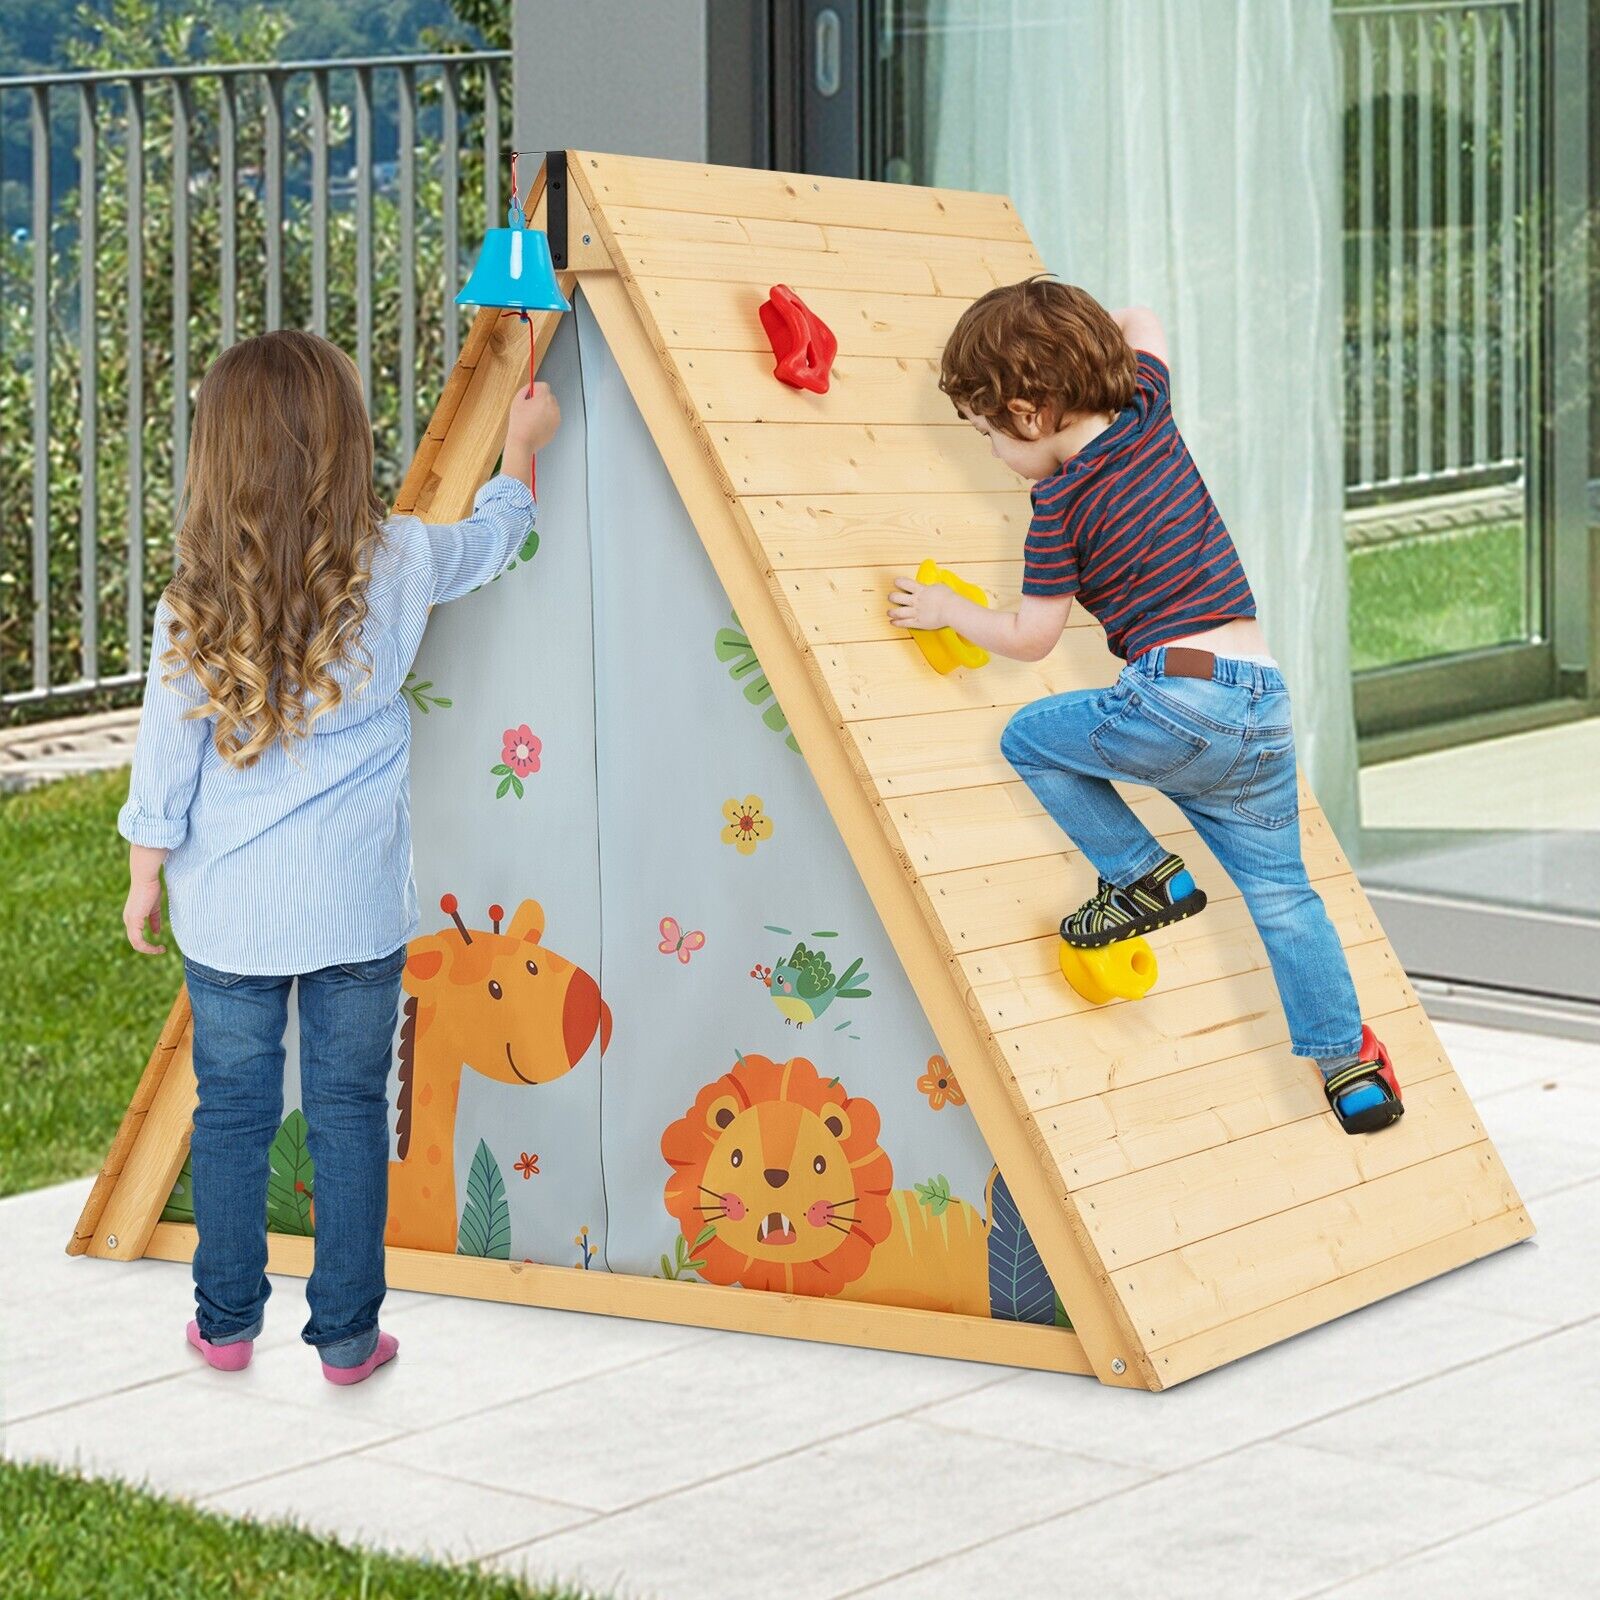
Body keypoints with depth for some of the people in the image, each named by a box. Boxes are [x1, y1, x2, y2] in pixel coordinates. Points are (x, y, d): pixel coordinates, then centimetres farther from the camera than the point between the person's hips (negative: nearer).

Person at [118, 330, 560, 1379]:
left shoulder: (193, 608, -8)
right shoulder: (398, 567, -6)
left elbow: (164, 761, -3)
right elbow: (493, 540, 15)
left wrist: (146, 877, 10)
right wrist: (522, 447, 33)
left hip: (228, 912, 0)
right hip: (359, 908, 0)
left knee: (233, 1111, 12)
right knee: (351, 1111, 9)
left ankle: (227, 1323, 22)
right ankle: (347, 1333, 15)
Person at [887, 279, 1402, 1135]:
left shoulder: (1061, 502, -5)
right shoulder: (1149, 413, 13)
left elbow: (1030, 637, 1)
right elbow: (1144, 324, 36)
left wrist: (948, 609, 16)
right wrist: (1068, 338, 42)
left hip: (1177, 693, -7)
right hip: (1266, 699, 8)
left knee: (1029, 738, 12)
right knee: (1280, 889, 14)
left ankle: (1143, 877, 10)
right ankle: (1350, 1063, 13)